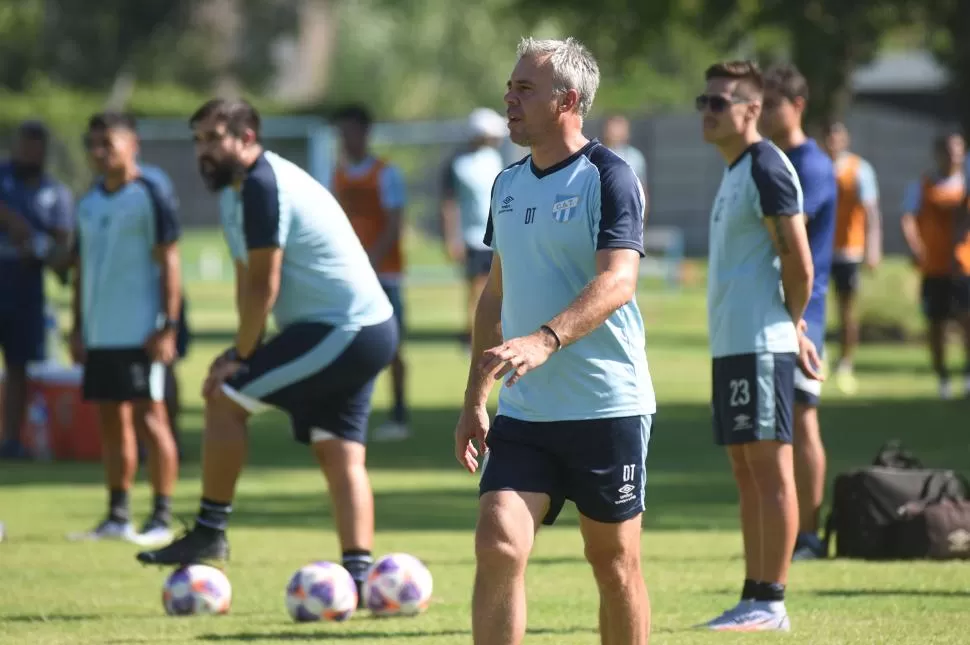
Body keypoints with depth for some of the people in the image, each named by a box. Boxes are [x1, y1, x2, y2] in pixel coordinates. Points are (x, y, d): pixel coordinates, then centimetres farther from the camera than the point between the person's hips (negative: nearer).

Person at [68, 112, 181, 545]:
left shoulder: (151, 197, -7)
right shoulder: (88, 204, 14)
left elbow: (169, 263, -9)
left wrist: (168, 326, -14)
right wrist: (78, 327, 16)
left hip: (141, 331, -7)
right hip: (100, 332, 7)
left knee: (148, 416, -6)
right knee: (111, 420, 9)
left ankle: (161, 518, -3)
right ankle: (117, 517, 14)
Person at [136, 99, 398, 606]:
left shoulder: (263, 187, -16)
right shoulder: (237, 188, 15)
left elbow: (262, 286, -16)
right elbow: (249, 280, 16)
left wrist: (240, 355, -6)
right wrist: (244, 352, 5)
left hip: (341, 332, -10)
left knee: (225, 398, -8)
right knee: (339, 454, 6)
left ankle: (210, 534, -2)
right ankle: (359, 572, 1)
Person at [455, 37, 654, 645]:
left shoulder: (608, 178, -10)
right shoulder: (509, 183, 12)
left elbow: (618, 282, -24)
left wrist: (545, 341, -39)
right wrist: (474, 400, 17)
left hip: (609, 408, -5)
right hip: (522, 412, 5)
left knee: (615, 564, 5)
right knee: (499, 546, -11)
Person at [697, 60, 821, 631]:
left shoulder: (766, 168, -12)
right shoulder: (736, 172, 19)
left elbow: (799, 262, -16)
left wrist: (791, 327, -4)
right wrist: (793, 328, 18)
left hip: (761, 344, -10)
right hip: (731, 344, 10)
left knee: (768, 465, -8)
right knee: (746, 470, 10)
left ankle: (771, 601, -8)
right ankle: (755, 595, 14)